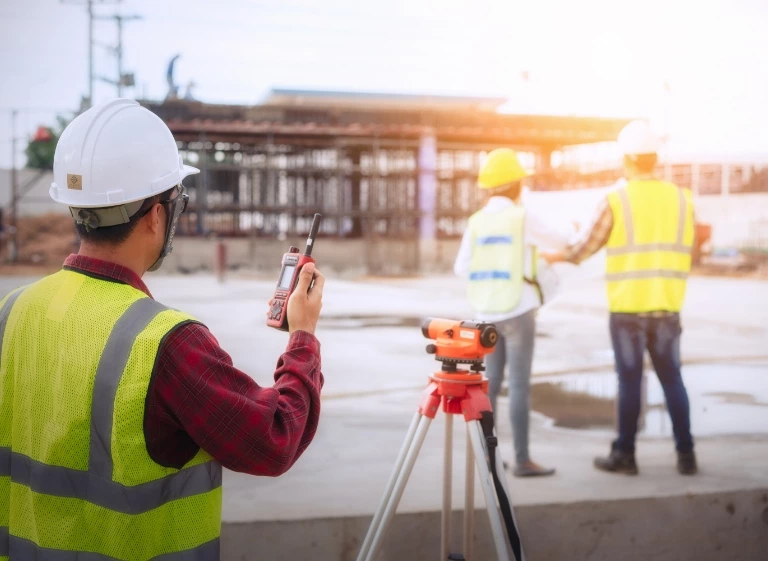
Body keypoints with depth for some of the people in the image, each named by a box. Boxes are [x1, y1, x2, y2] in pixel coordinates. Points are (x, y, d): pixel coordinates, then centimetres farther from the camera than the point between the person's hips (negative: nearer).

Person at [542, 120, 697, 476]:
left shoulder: (616, 202, -8)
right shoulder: (681, 199, 3)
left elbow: (586, 246, 0)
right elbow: (686, 252, 9)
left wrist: (555, 257, 18)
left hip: (627, 308, -3)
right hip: (667, 308, 3)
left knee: (630, 381, 4)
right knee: (672, 380, 10)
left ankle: (624, 455, 12)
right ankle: (686, 454, 10)